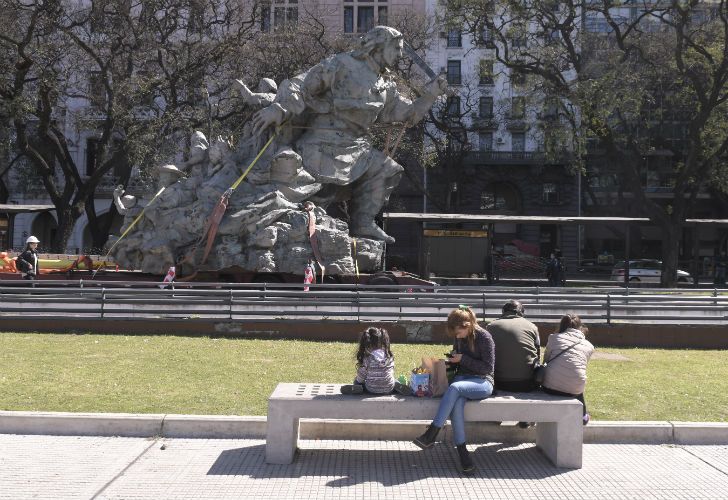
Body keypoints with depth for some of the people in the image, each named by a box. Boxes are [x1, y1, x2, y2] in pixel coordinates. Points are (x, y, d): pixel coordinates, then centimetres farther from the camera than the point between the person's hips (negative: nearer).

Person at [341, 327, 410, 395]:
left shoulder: (368, 358, -18)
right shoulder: (389, 356, -7)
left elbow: (361, 377, -10)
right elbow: (392, 372, 4)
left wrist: (358, 380, 13)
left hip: (372, 390, -2)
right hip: (388, 389, 2)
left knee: (357, 381, 25)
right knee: (395, 382, 36)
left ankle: (358, 388, -7)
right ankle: (398, 387, 3)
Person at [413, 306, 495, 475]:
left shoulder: (484, 337, -8)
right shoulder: (459, 338, 12)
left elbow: (488, 368, -11)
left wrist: (463, 359, -14)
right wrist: (451, 360, 4)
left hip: (483, 382, -5)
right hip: (462, 379, 5)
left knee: (455, 387, -36)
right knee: (456, 403, -32)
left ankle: (431, 435, -34)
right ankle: (462, 453, -34)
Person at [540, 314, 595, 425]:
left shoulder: (554, 337, 8)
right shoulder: (589, 346, 14)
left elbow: (546, 360, 13)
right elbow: (580, 366, 17)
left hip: (550, 386, -1)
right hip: (574, 390, 1)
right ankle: (582, 415, 46)